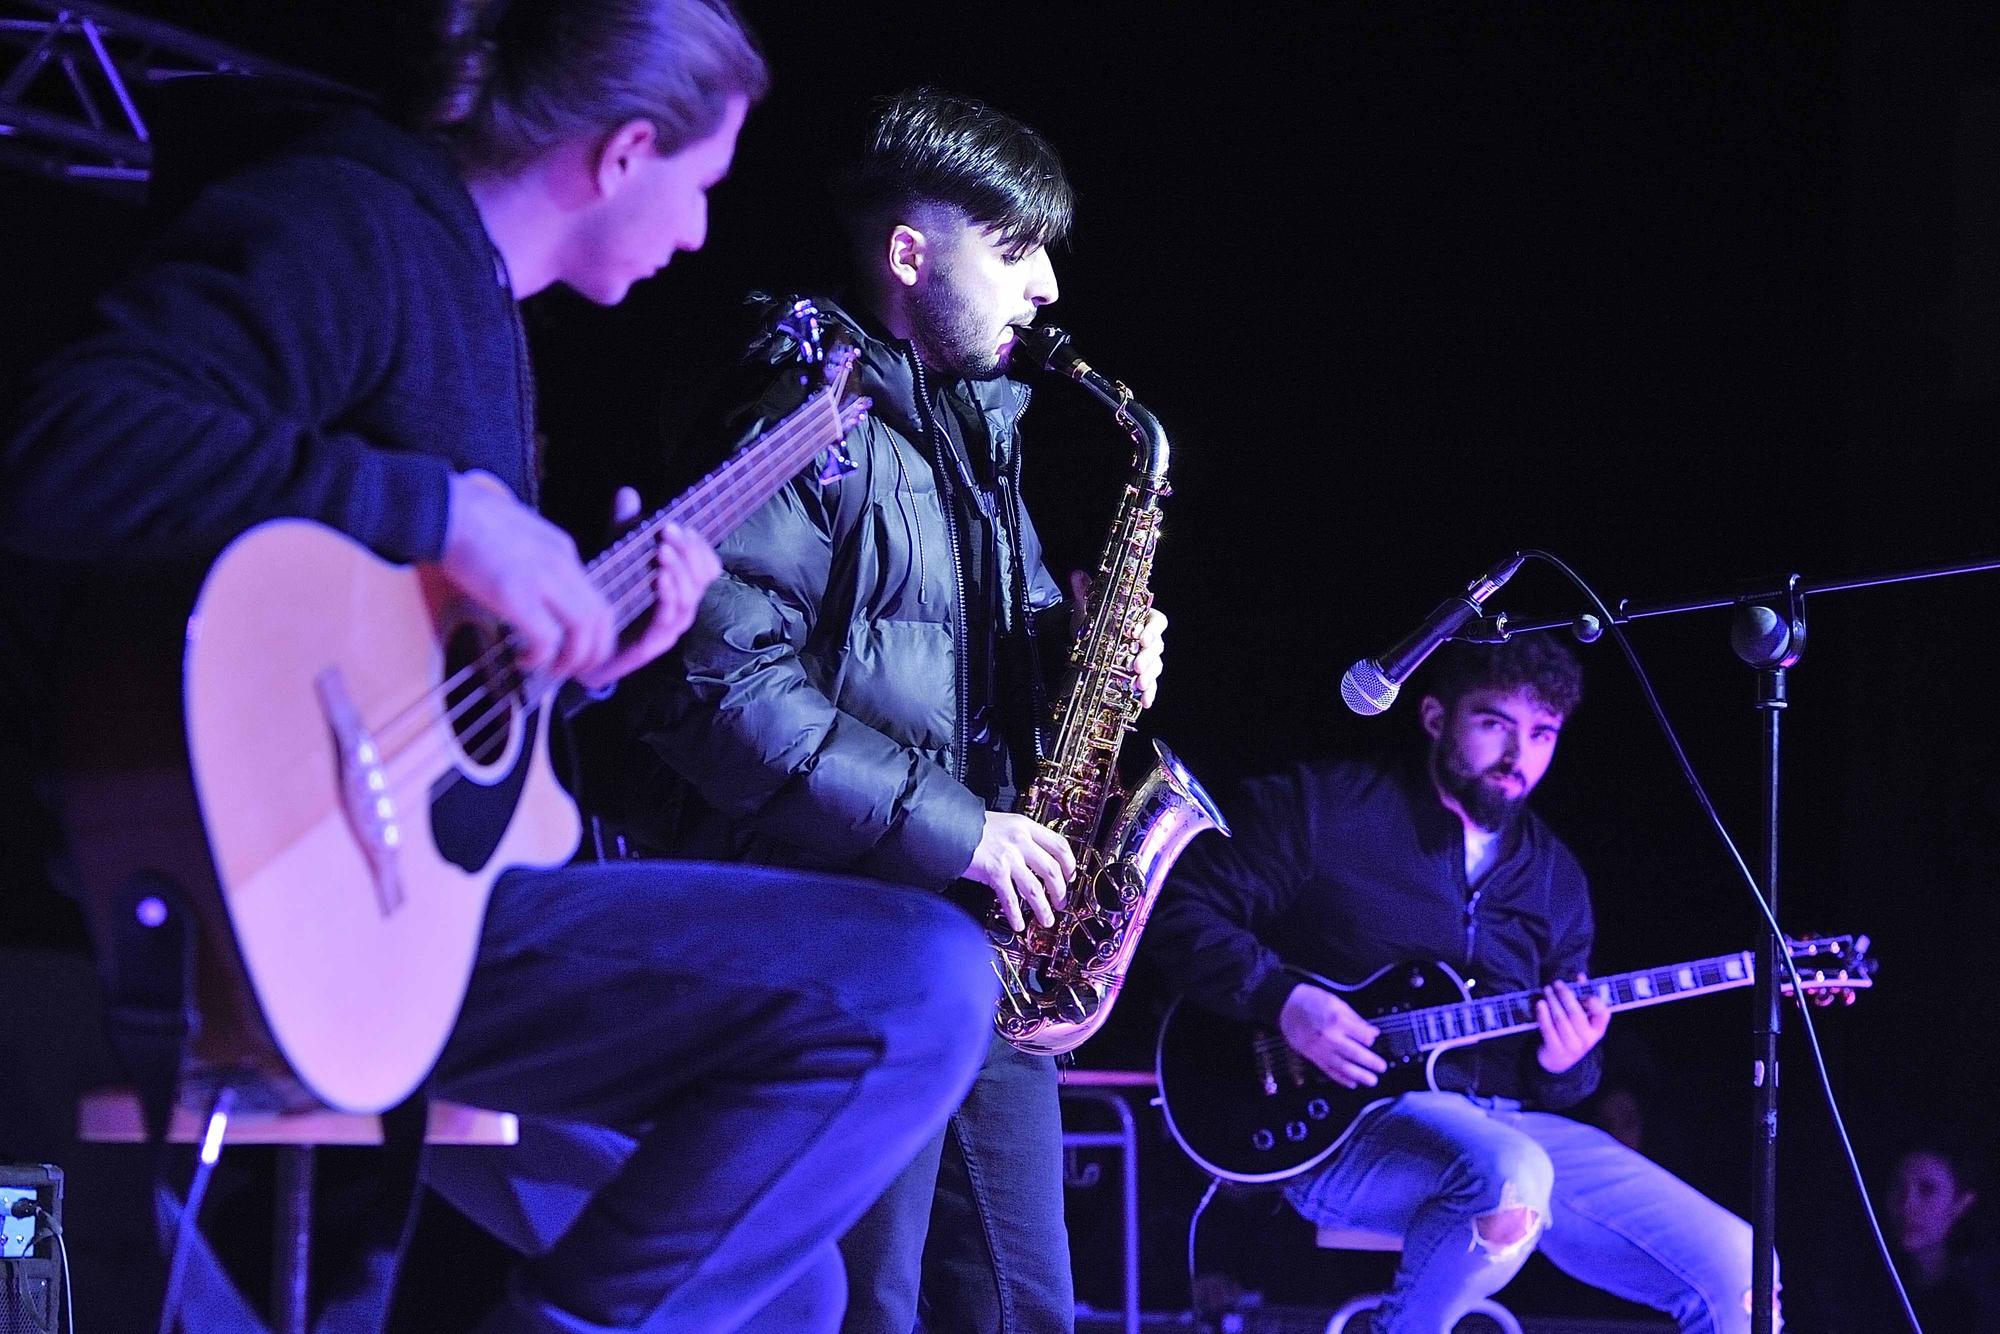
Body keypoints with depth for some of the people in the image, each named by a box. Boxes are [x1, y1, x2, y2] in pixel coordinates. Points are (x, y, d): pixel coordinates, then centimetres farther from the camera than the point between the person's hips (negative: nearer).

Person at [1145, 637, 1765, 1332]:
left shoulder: (1555, 878, 16)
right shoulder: (1325, 807, 0)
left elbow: (1546, 1091, 18)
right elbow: (1174, 905, -3)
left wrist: (1562, 1065, -7)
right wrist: (1282, 999, -17)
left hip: (1512, 1124, 5)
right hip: (1340, 1130, -5)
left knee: (1737, 1273, -11)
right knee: (1509, 1176, -40)